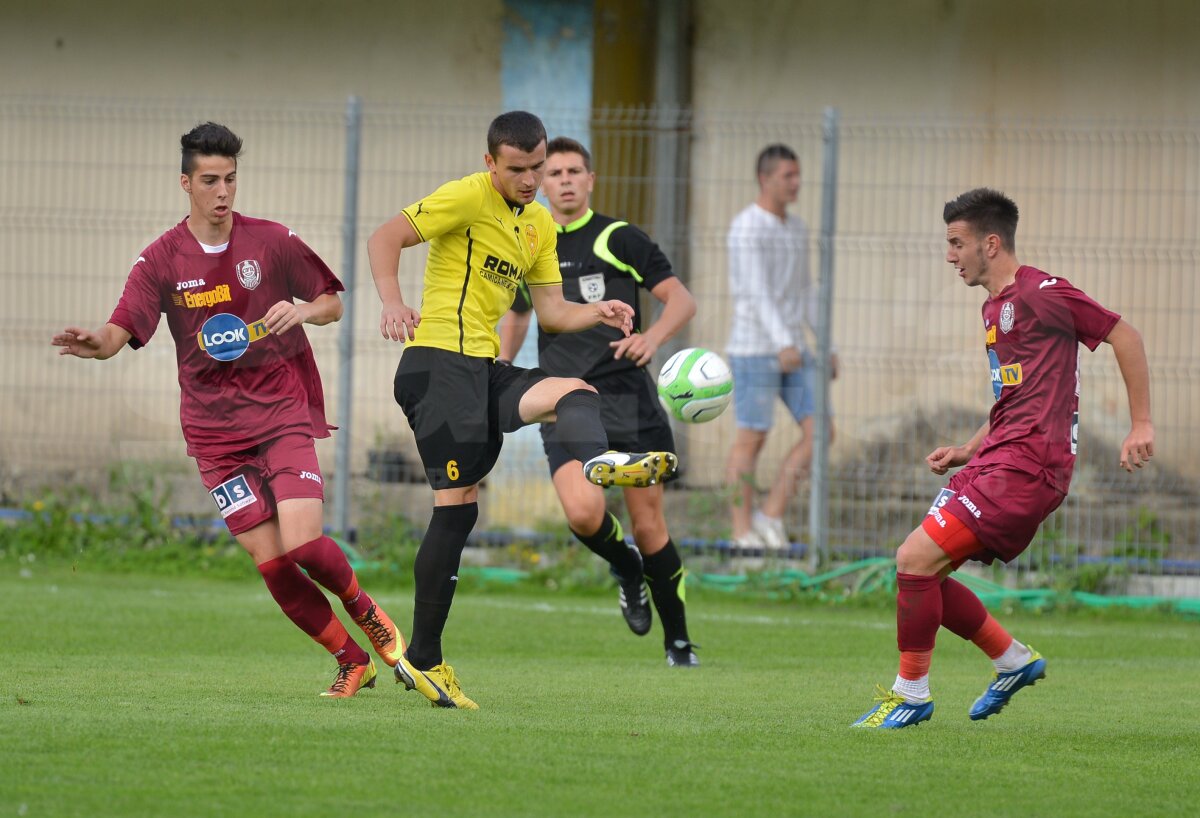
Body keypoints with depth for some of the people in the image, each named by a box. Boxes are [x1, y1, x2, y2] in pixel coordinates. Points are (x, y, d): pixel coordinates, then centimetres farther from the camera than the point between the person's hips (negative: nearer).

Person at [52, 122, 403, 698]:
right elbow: (121, 331, -12)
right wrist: (95, 343, -36)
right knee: (270, 561, -6)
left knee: (303, 542, -17)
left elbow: (332, 304, 10)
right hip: (215, 429, 1)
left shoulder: (272, 241, 0)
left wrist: (302, 310, -13)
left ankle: (365, 610, 14)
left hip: (283, 412, -1)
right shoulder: (161, 261, -2)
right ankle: (351, 661, 11)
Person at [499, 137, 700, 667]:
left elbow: (681, 298, -4)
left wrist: (652, 336, -24)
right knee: (583, 513, -22)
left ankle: (677, 640, 17)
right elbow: (518, 312, 30)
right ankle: (625, 569, 13)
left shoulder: (618, 239, 0)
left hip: (626, 394, -2)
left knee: (649, 526, 0)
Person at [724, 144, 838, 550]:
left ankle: (771, 517, 5)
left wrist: (827, 346, 17)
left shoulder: (797, 227, 15)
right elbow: (756, 292, -23)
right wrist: (783, 343, -34)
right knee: (752, 439, -2)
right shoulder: (747, 228, -13)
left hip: (793, 353, 8)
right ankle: (744, 532, 7)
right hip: (754, 349, -8)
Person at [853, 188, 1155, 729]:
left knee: (916, 558, -15)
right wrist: (967, 452, 16)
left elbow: (1124, 336, -7)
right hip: (995, 461, 10)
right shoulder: (994, 307, 19)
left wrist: (1141, 425, -9)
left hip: (1026, 466, -10)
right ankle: (1015, 661, 22)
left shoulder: (1040, 293, -10)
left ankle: (911, 694, -4)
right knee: (923, 573, 8)